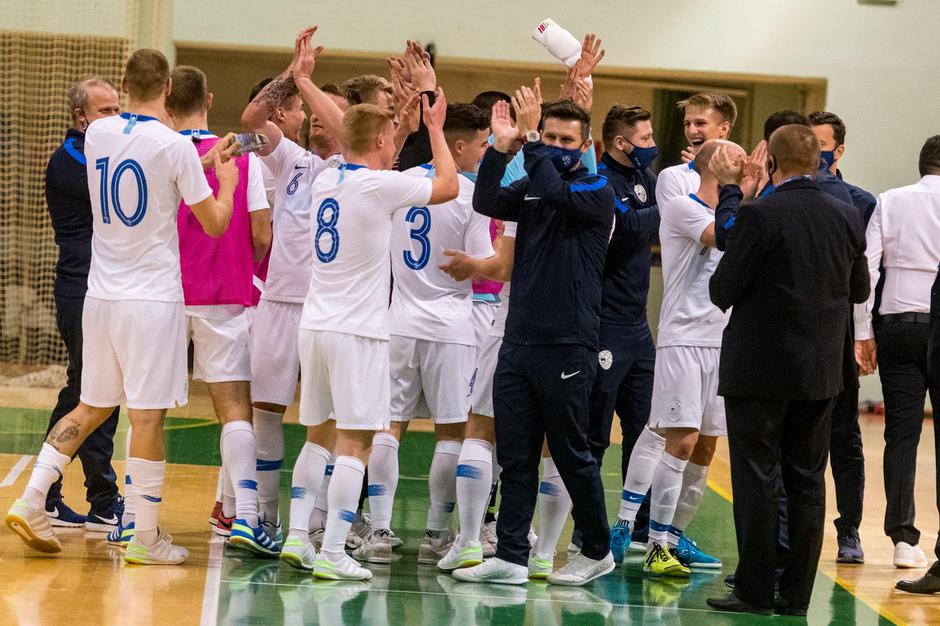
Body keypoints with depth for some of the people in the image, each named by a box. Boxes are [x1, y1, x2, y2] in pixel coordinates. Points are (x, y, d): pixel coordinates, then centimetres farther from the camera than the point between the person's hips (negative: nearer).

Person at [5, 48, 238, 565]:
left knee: (92, 408, 17)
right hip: (153, 297, -6)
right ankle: (145, 538, 1)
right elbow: (214, 223, -4)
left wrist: (202, 161, 27)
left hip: (101, 295, 6)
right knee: (148, 415, -2)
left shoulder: (97, 134, 4)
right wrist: (226, 182, 15)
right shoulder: (174, 145, -11)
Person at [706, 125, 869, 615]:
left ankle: (754, 590, 3)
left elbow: (722, 291, -12)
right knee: (807, 483, 10)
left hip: (760, 369, -5)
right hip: (821, 371, 5)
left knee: (756, 481, 2)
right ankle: (796, 594, 12)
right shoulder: (846, 217, 1)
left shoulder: (761, 215, -15)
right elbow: (860, 290, 13)